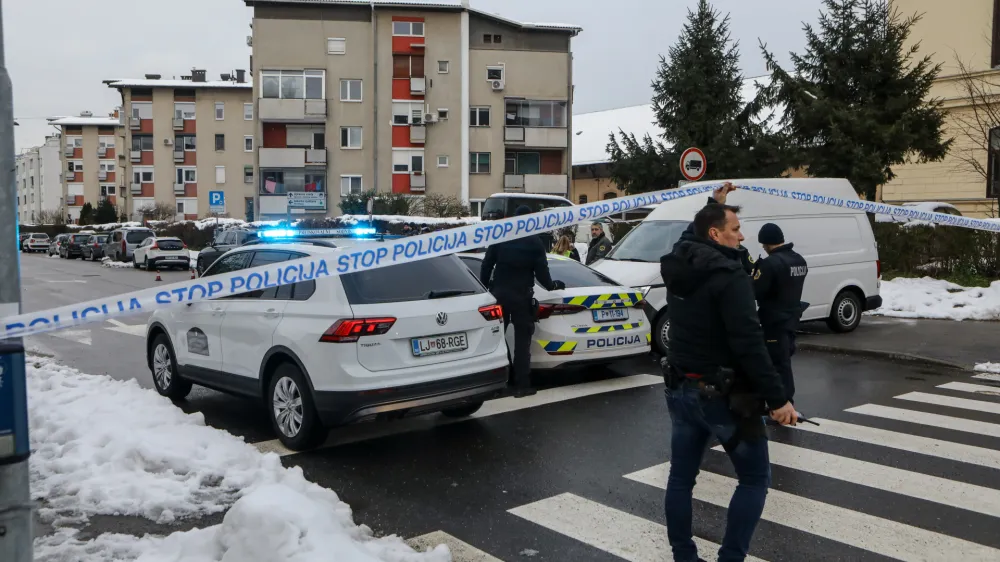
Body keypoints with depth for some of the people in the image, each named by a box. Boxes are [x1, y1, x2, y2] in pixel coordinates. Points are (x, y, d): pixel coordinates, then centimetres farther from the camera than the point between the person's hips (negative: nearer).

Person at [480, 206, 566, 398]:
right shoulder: (535, 242, -2)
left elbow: (486, 266, 3)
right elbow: (541, 272, -1)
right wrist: (552, 286, 17)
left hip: (499, 293, 3)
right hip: (521, 296, -2)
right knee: (522, 340, 3)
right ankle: (521, 385, 1)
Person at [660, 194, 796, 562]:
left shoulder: (677, 266, 5)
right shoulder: (729, 275, -19)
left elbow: (693, 237, 31)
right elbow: (749, 344, -25)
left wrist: (715, 206, 37)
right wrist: (777, 398, -21)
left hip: (681, 388, 8)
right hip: (723, 395, -7)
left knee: (681, 477, 13)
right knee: (755, 479, 8)